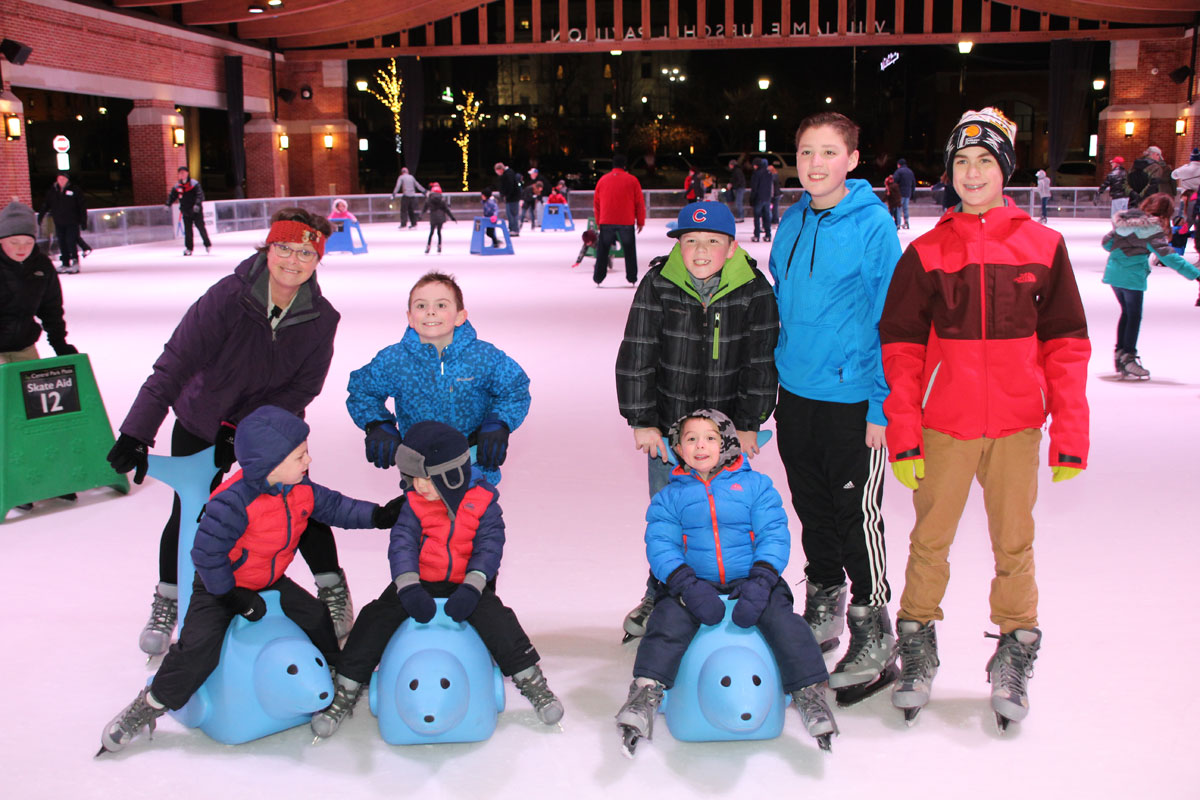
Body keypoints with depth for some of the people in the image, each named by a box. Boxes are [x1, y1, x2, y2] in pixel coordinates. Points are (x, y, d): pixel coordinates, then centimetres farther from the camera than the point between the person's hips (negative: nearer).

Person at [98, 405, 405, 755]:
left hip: (271, 581, 6)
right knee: (199, 647, -18)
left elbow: (333, 506, 1)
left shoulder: (302, 489, -12)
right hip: (221, 585, -6)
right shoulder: (233, 502, -34)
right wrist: (230, 595, -22)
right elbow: (207, 552, -28)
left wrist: (378, 515, -12)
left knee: (316, 616, 0)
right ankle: (150, 705, 2)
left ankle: (336, 672, 27)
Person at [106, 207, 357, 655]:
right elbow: (176, 362, -30)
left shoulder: (321, 317, -18)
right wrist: (138, 432, -37)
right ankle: (167, 601, 25)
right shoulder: (228, 297, -27)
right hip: (201, 420, -1)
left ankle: (332, 589, 20)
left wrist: (243, 431, -21)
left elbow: (302, 388, -13)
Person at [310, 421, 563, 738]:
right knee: (375, 618, -16)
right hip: (419, 584, 2)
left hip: (466, 585, -2)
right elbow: (402, 544, -11)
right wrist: (408, 587, -27)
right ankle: (346, 691, -3)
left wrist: (471, 588, -27)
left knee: (496, 619, -25)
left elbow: (489, 548, -13)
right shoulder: (414, 505, -2)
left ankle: (532, 681, -7)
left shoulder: (483, 503, -7)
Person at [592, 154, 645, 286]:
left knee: (603, 250, 10)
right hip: (627, 221, -1)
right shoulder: (632, 180, 1)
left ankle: (598, 278, 7)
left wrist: (598, 221, 18)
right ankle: (632, 279, 10)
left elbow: (596, 202, 10)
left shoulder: (603, 179, 6)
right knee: (629, 250, 10)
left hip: (606, 221, 1)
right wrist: (640, 221, 10)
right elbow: (640, 202, 1)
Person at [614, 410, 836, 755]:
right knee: (668, 620, -27)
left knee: (782, 619, -25)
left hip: (751, 582, 0)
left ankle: (810, 693, -18)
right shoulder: (670, 496, 10)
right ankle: (645, 694, -26)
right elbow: (660, 545, -1)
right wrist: (688, 586, -20)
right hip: (694, 584, 0)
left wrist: (760, 582, -18)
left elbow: (774, 535, 0)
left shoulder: (755, 485, 8)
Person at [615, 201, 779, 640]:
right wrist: (642, 421, -6)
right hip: (668, 424, 1)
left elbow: (761, 363, -2)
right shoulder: (657, 285, -7)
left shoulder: (755, 291, -6)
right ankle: (660, 596, 28)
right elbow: (636, 357, -4)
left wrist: (748, 424, -4)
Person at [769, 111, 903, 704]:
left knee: (857, 514, 1)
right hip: (795, 394, 6)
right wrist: (773, 383, 14)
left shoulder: (872, 224, -11)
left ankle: (873, 637, 16)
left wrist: (882, 404, -15)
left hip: (852, 399, -6)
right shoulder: (792, 223, 7)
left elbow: (889, 318, -12)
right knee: (812, 509, 17)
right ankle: (823, 611, 35)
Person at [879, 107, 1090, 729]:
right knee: (930, 539, 8)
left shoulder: (1044, 246, 2)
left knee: (1014, 543, 10)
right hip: (944, 423, 0)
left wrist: (1070, 434, -1)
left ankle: (1015, 655, 26)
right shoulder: (927, 252, 1)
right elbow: (901, 346, 1)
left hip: (1017, 425, 0)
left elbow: (1066, 344, 3)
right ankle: (917, 644, 25)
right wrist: (902, 433, -5)